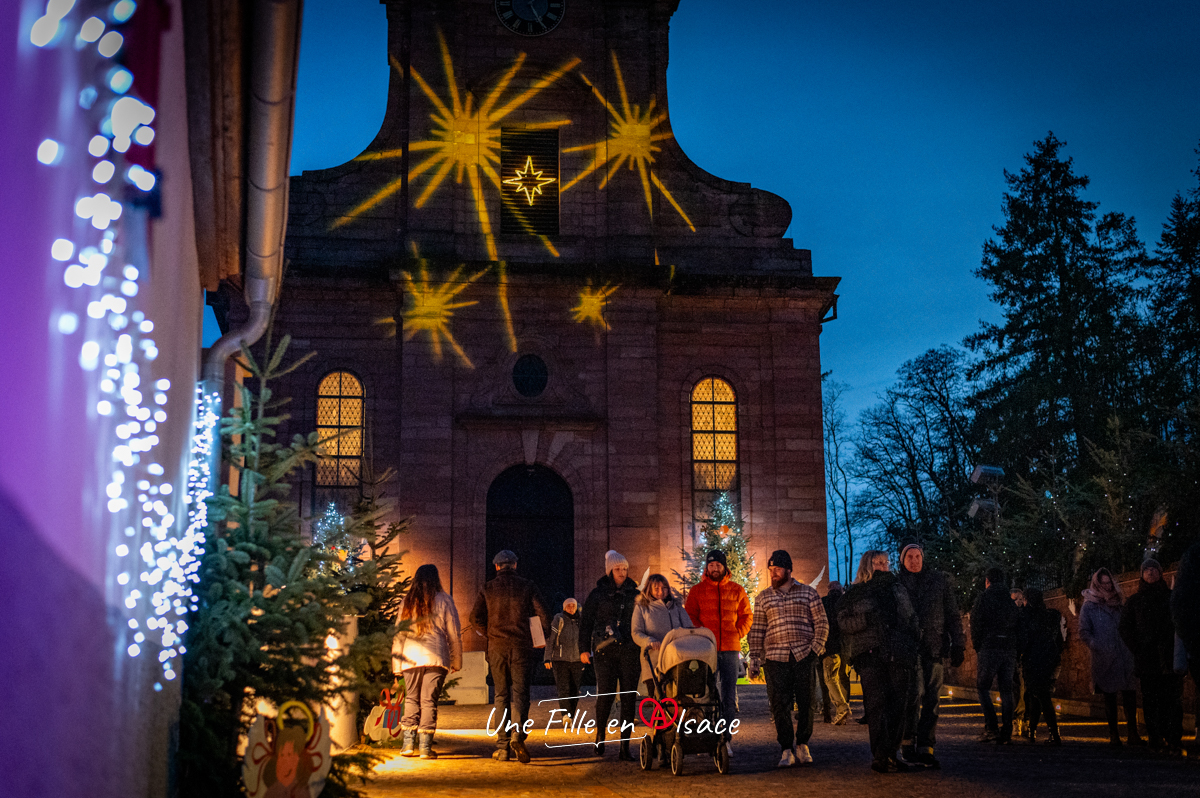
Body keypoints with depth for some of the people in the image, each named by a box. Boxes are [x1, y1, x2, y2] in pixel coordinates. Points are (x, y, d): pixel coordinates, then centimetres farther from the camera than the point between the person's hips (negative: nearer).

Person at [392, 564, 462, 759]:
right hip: (436, 657, -2)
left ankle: (408, 743, 8)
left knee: (411, 699, 13)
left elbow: (398, 634, 12)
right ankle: (425, 746, 0)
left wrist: (397, 663, 16)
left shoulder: (407, 602, 9)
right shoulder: (443, 600, 2)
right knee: (429, 700, 1)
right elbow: (454, 634, 3)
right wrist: (456, 661, 9)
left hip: (410, 657, 2)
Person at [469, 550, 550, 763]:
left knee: (501, 695, 9)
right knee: (520, 692, 0)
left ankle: (502, 745, 6)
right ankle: (518, 735, -22)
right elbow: (544, 615, -3)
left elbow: (476, 618, -2)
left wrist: (490, 634, 13)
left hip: (497, 647, 1)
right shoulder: (527, 586, 1)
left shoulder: (488, 588, 4)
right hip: (521, 646, -1)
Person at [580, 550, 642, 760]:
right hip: (605, 651, -2)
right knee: (606, 693, -11)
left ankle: (625, 747, 1)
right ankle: (600, 734, 16)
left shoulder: (634, 593, 13)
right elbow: (585, 622, 6)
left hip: (630, 651, 2)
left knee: (629, 697, -3)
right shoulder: (598, 594, 6)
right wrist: (584, 648, -2)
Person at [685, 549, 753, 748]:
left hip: (730, 648, 1)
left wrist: (737, 634, 0)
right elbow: (689, 617, 5)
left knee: (729, 696, 0)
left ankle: (726, 738, 4)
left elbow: (746, 616, 14)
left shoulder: (737, 590, 11)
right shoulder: (697, 590, 7)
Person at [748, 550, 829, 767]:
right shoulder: (763, 598, 13)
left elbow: (822, 623, 7)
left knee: (806, 702, 1)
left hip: (804, 657, -1)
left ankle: (802, 745, 18)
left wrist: (816, 648, -5)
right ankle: (787, 750, 2)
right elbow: (757, 630, 13)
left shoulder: (808, 593, 8)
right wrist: (754, 658, 5)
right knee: (779, 705, -5)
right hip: (775, 658, 1)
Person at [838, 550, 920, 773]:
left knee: (898, 703, 1)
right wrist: (866, 618, -16)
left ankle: (892, 753, 8)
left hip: (898, 656, 3)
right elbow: (844, 623, 0)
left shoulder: (896, 587, 19)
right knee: (876, 704, -9)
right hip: (870, 656, -3)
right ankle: (879, 756, -9)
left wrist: (915, 645, 14)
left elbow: (911, 619, 23)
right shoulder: (854, 594, 9)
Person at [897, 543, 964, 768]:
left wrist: (958, 644, 5)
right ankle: (907, 741, -2)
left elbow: (952, 613, 12)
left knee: (932, 697, 2)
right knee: (915, 691, -16)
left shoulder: (939, 580, 12)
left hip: (934, 647, 3)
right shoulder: (896, 583, 7)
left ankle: (925, 747, 7)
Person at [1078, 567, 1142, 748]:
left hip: (1124, 657, 3)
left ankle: (1133, 734, 5)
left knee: (1130, 696, 0)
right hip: (1104, 659, -3)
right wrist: (1097, 647, -12)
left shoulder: (1118, 603, 15)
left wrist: (1130, 648, 4)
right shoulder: (1089, 606, 3)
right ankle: (1114, 736, 8)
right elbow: (1084, 632, -1)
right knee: (1109, 697, 3)